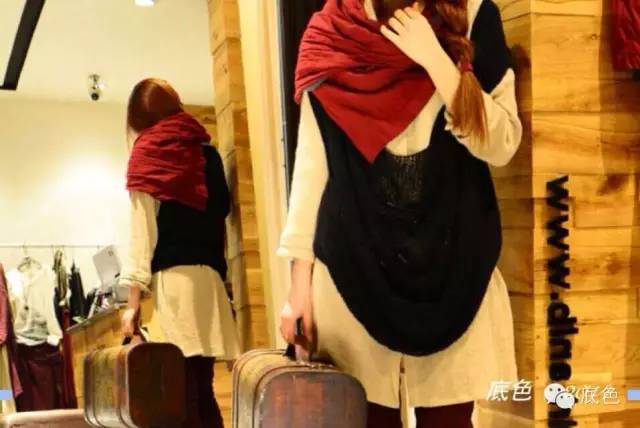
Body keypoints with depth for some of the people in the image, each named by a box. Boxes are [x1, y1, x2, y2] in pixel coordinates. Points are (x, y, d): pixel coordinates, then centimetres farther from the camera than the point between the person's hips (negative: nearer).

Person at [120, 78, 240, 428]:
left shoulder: (147, 154, 4)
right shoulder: (207, 151, 17)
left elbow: (143, 231, -4)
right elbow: (221, 210, 14)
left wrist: (133, 299, -5)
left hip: (173, 276, -5)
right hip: (210, 274, 5)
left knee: (182, 393, -7)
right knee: (202, 390, 8)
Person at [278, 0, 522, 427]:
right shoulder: (331, 38, 1)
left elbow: (500, 145, -5)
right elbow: (311, 164, 2)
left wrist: (434, 59, -14)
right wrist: (300, 279, -1)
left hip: (452, 259, 0)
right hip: (354, 263, 0)